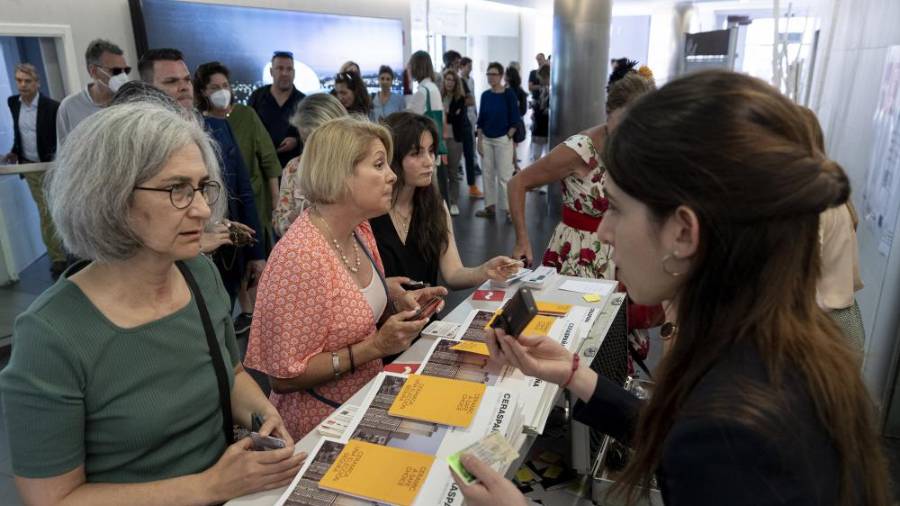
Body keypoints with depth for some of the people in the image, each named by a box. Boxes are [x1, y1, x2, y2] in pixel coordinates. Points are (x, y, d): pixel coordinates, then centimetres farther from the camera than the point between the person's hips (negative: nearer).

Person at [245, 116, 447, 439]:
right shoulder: (300, 256, -25)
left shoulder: (360, 230, -1)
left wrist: (399, 302, -3)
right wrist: (375, 346, -23)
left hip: (367, 397, 7)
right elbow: (284, 377, -21)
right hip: (324, 421, -7)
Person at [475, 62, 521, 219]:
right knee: (488, 174, 9)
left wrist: (508, 137, -11)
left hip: (503, 140, -5)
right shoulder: (485, 95, 6)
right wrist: (479, 140, 4)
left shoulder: (509, 94, -7)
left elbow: (515, 119, -7)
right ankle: (490, 207, 19)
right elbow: (481, 119, 9)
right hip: (486, 140, 5)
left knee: (504, 175, -5)